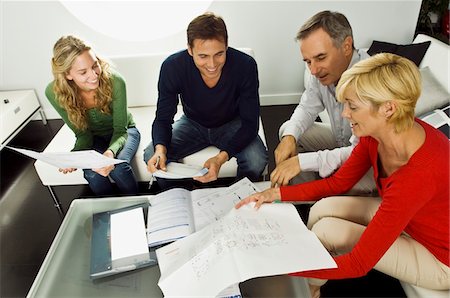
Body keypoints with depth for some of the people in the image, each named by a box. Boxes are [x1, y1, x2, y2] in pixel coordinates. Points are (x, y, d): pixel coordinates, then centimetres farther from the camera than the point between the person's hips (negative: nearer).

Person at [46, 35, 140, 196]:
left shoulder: (114, 81, -29)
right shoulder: (54, 92, -22)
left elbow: (120, 130, -22)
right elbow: (83, 134, -11)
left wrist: (111, 152, -43)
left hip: (122, 131, -1)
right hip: (94, 137, 2)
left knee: (118, 168, -30)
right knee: (93, 175, -28)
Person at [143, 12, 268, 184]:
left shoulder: (245, 65, -28)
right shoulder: (172, 67, -25)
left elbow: (250, 123, -24)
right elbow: (163, 118, -16)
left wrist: (221, 157, -41)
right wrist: (160, 149, -39)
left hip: (232, 124, -1)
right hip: (193, 124, 2)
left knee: (257, 159, -29)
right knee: (152, 157, -20)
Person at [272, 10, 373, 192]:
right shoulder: (323, 71, -13)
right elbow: (307, 108, 2)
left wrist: (302, 161, -38)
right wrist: (290, 136, -19)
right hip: (342, 141, 7)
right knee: (288, 131, 1)